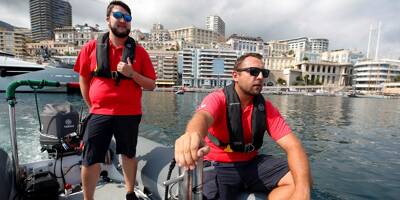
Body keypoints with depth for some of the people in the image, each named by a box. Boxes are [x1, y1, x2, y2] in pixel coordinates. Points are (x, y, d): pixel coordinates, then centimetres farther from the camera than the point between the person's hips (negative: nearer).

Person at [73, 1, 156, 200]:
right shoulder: (91, 47, 2)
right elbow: (83, 80, 9)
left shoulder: (138, 51, -1)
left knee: (129, 155, 15)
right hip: (99, 114, 1)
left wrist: (131, 73, -17)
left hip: (129, 114, 0)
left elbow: (151, 85, -2)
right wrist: (92, 107, 6)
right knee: (90, 160, 5)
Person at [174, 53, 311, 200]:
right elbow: (202, 116, -38)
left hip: (251, 164, 4)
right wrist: (194, 136, -64)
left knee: (302, 179, -14)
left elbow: (292, 145, -12)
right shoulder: (218, 99, -15)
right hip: (219, 167, -4)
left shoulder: (266, 107, -3)